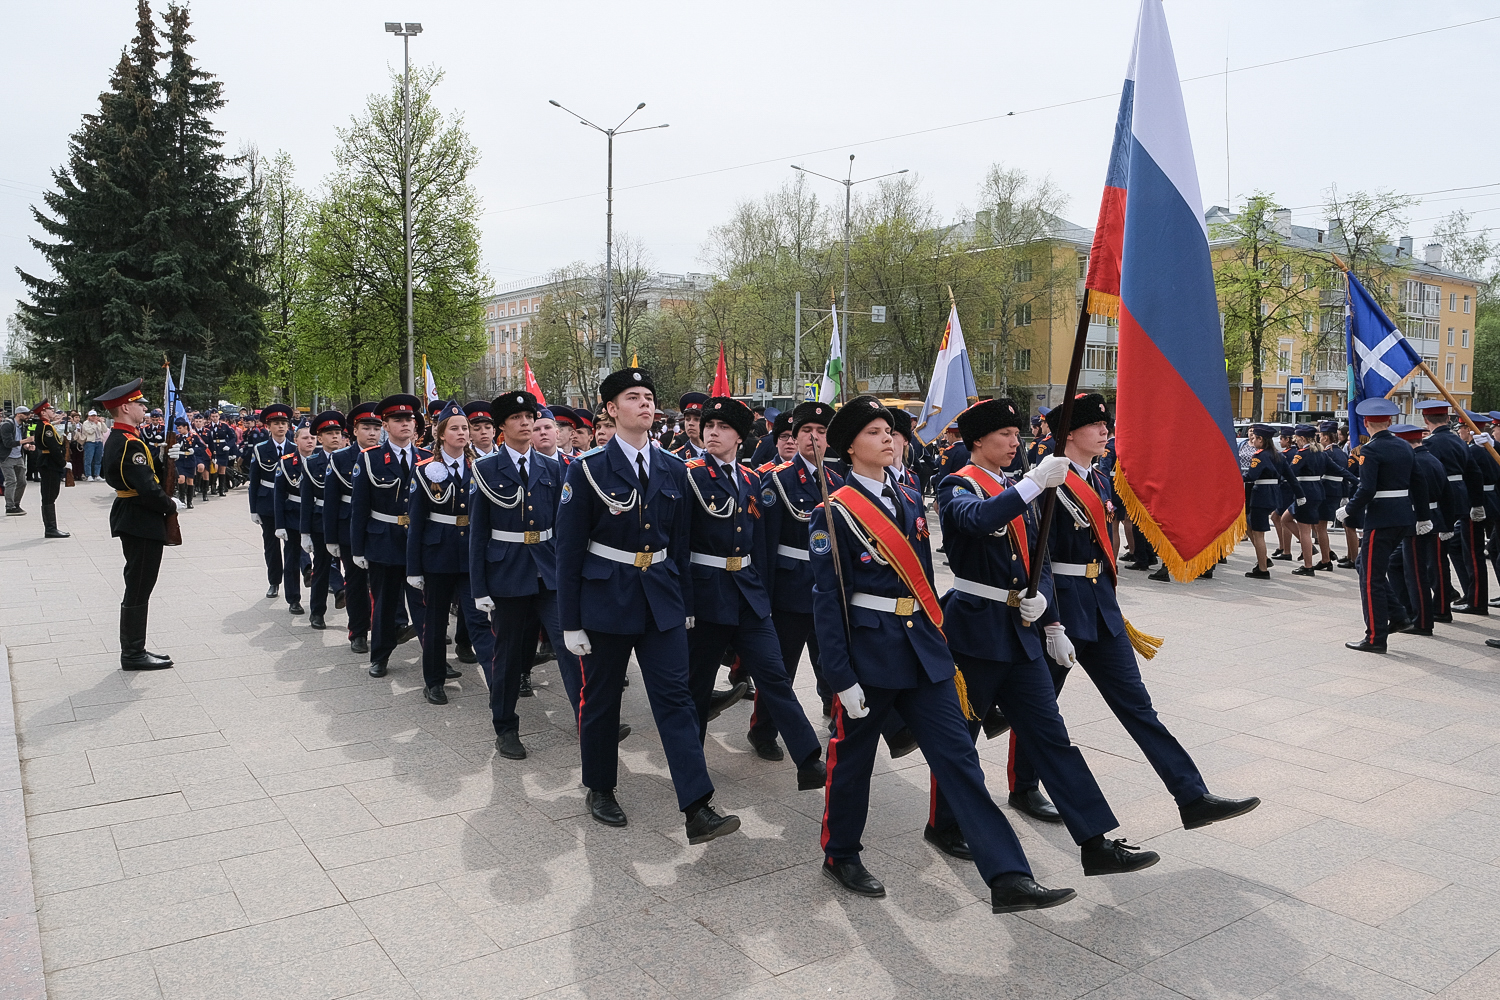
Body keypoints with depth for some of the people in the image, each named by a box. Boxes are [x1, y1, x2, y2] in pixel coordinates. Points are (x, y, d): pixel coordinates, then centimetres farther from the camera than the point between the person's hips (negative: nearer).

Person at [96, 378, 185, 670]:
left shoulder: (115, 438, 12)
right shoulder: (130, 443, -21)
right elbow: (148, 489, -25)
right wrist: (172, 506, -11)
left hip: (129, 519, 11)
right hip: (142, 523, -11)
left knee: (137, 587, 16)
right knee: (139, 589, -2)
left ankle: (133, 650, 24)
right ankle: (133, 655, 6)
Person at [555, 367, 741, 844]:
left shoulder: (673, 469, 5)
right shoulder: (588, 469, -7)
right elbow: (569, 549, -6)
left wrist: (685, 604, 12)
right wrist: (570, 621, -7)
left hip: (661, 598, 3)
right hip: (605, 598, -3)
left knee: (675, 696, -3)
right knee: (601, 697, 11)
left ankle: (697, 810, -4)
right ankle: (599, 789, 31)